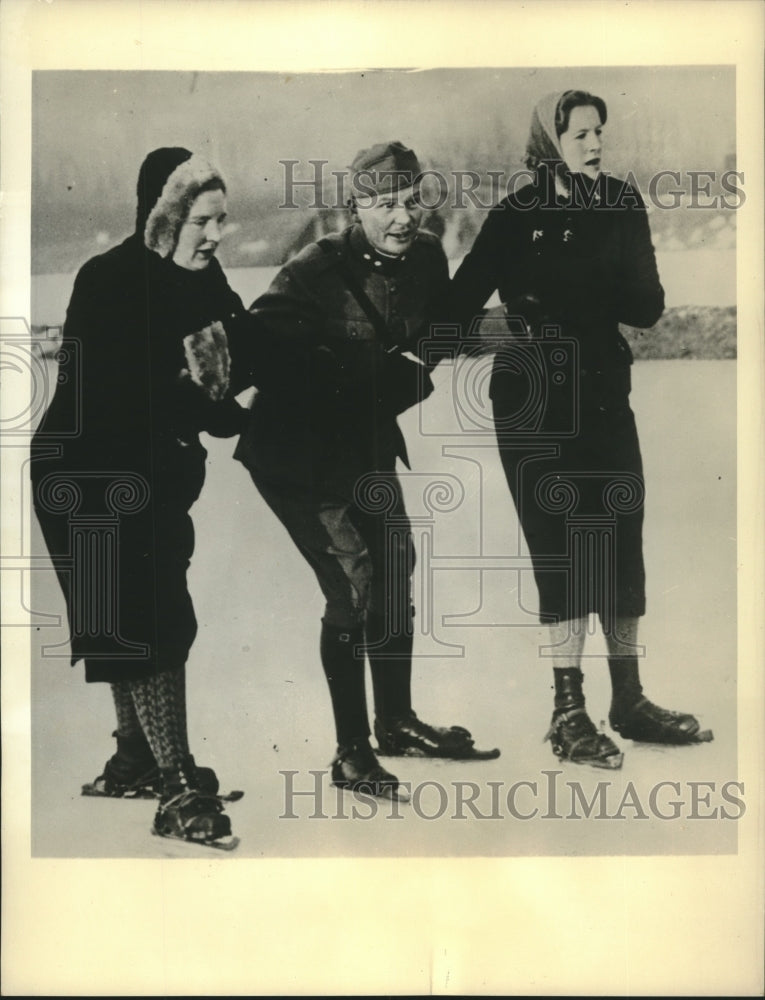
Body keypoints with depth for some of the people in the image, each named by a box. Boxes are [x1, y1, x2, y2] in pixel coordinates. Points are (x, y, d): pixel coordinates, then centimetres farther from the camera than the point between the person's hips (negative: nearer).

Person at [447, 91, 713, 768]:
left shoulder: (622, 205, 6)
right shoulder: (518, 216, -3)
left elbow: (647, 305, -3)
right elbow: (462, 301, -4)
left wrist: (559, 290, -16)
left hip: (604, 390, 4)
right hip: (534, 399, -4)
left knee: (620, 542, 5)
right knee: (565, 548, -5)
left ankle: (629, 701, 19)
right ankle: (568, 713, 5)